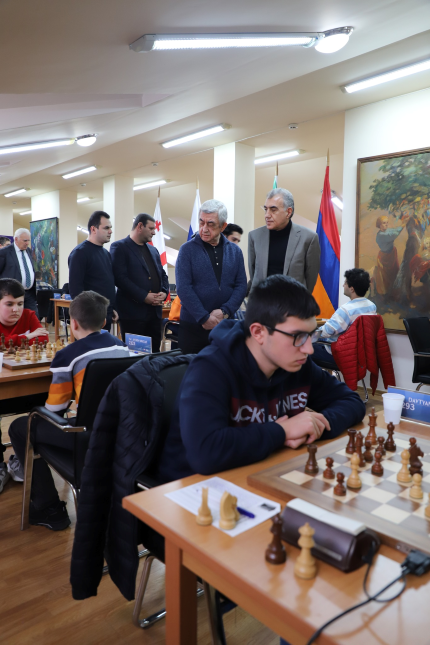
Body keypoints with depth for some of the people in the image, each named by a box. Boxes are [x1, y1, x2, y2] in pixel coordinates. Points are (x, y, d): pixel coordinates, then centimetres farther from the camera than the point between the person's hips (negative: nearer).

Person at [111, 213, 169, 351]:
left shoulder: (153, 250, 19)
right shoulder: (120, 247, -4)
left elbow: (162, 274, 21)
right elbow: (120, 277, -14)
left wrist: (164, 292, -1)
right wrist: (144, 296, -18)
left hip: (155, 310, 7)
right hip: (133, 312, -6)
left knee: (154, 352, 10)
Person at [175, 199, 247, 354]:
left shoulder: (234, 251, 8)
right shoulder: (187, 249, -2)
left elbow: (241, 285, 3)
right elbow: (183, 288, -9)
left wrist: (225, 311, -11)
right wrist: (204, 318, -14)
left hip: (225, 324, 3)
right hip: (193, 325, -2)